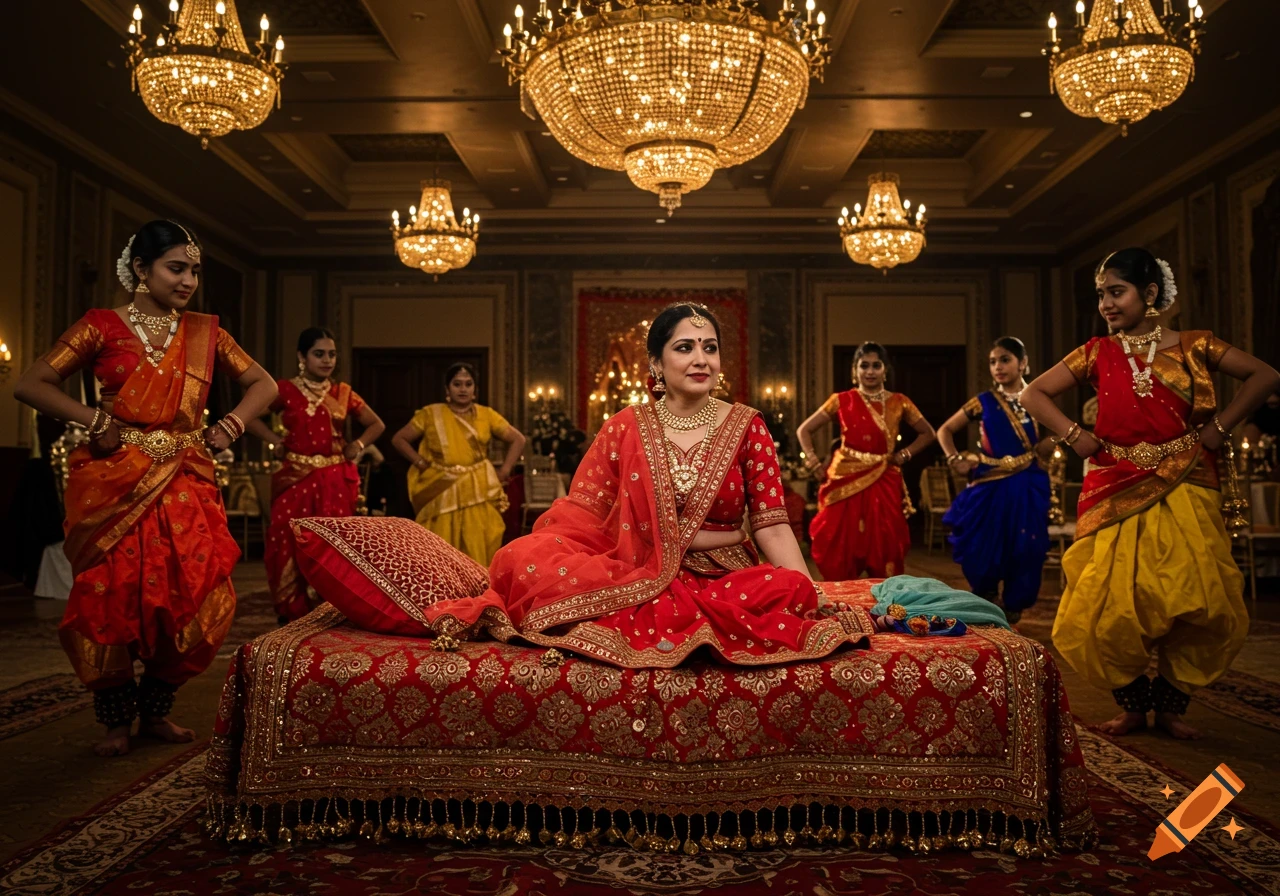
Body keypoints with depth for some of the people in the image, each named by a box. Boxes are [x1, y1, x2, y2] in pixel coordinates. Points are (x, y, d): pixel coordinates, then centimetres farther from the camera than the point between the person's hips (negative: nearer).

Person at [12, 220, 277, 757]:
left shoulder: (204, 333, 10)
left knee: (195, 596, -3)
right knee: (113, 598, -2)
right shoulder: (102, 326, 2)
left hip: (185, 484, 3)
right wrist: (93, 419, -11)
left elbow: (263, 384, 17)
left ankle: (155, 711, 18)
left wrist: (232, 424, 1)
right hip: (115, 481, -2)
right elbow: (31, 385, 0)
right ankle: (116, 720, 16)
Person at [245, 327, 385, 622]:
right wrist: (275, 441, -2)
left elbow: (376, 424, 20)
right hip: (296, 478, -2)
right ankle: (292, 615, 4)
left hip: (336, 481, 2)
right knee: (287, 544, -8)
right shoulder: (286, 390, 3)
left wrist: (358, 445, 4)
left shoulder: (342, 393, 10)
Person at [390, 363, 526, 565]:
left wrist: (504, 470, 1)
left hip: (479, 494, 1)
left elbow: (518, 439, 11)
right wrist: (421, 463, -2)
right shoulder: (431, 414, 4)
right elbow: (399, 439, 8)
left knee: (478, 554, -2)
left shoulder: (486, 415, 7)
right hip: (443, 495, -1)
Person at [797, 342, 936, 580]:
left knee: (884, 550, 0)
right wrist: (815, 465, -2)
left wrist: (905, 454, 2)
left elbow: (927, 433, 18)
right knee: (841, 550, -2)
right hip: (846, 483, -1)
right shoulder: (841, 400, 4)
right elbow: (804, 430, 8)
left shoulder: (899, 403, 7)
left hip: (883, 485, 1)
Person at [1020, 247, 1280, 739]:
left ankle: (1171, 703, 13)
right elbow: (1033, 393, 8)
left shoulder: (1193, 346, 5)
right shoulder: (1097, 353, 6)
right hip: (1119, 493, 0)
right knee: (1109, 605, -5)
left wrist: (1221, 426, -2)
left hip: (1184, 492, 0)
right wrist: (1073, 434, -3)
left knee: (1200, 603, -5)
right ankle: (1132, 703, 14)